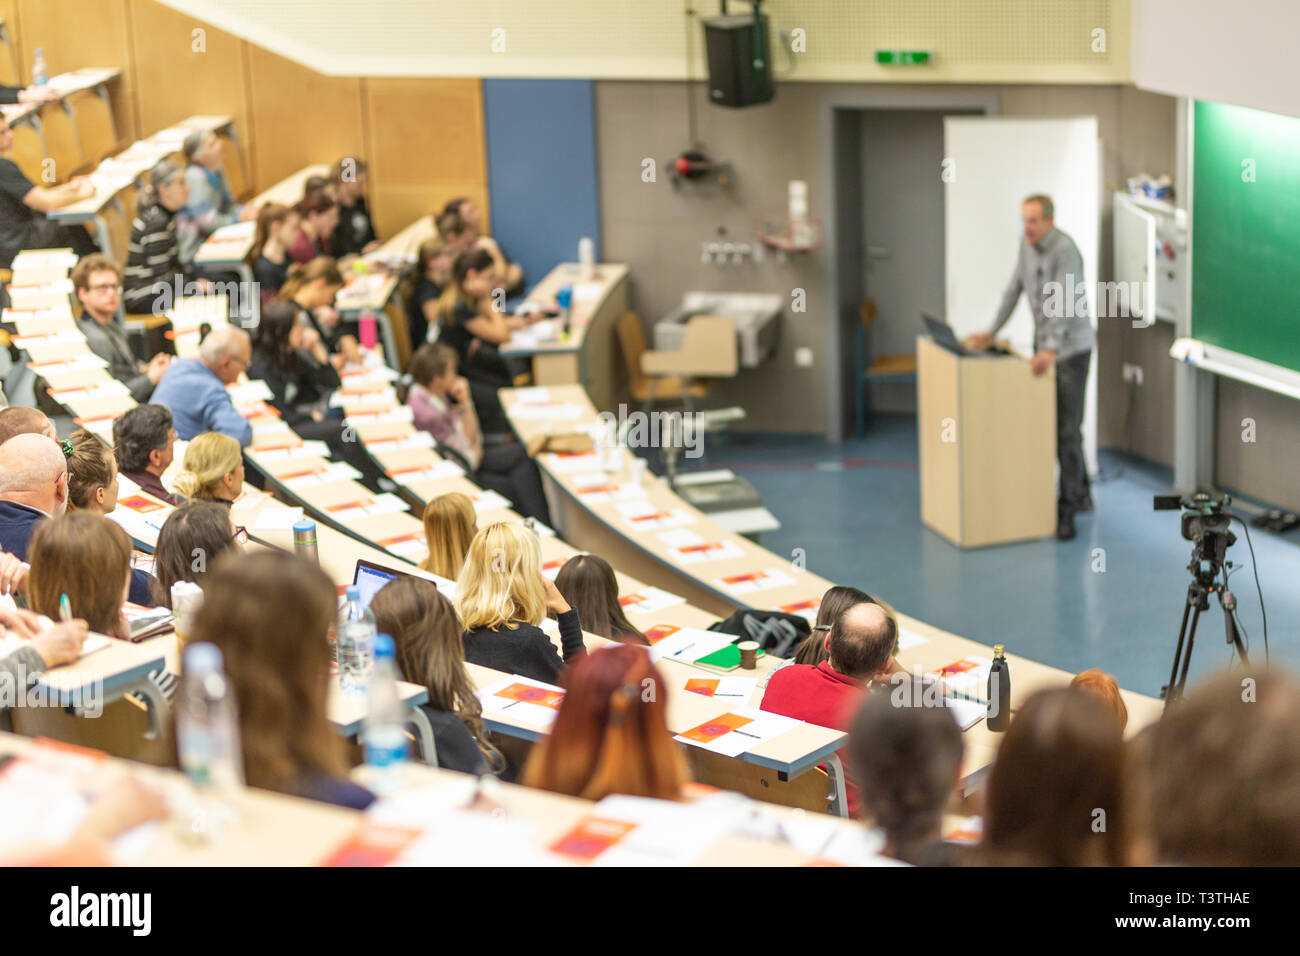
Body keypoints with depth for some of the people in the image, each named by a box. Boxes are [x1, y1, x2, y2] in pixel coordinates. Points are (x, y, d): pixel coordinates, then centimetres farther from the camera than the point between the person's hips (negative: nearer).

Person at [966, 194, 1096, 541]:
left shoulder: (1065, 250, -22)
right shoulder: (1028, 243, 5)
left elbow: (1064, 303, -33)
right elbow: (1015, 287, 15)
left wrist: (1051, 349, -43)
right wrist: (993, 331, 14)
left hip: (1071, 347, -8)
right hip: (1044, 346, 8)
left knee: (1067, 430, -8)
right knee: (1048, 424, 12)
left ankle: (1068, 509, -5)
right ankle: (1081, 495, 26)